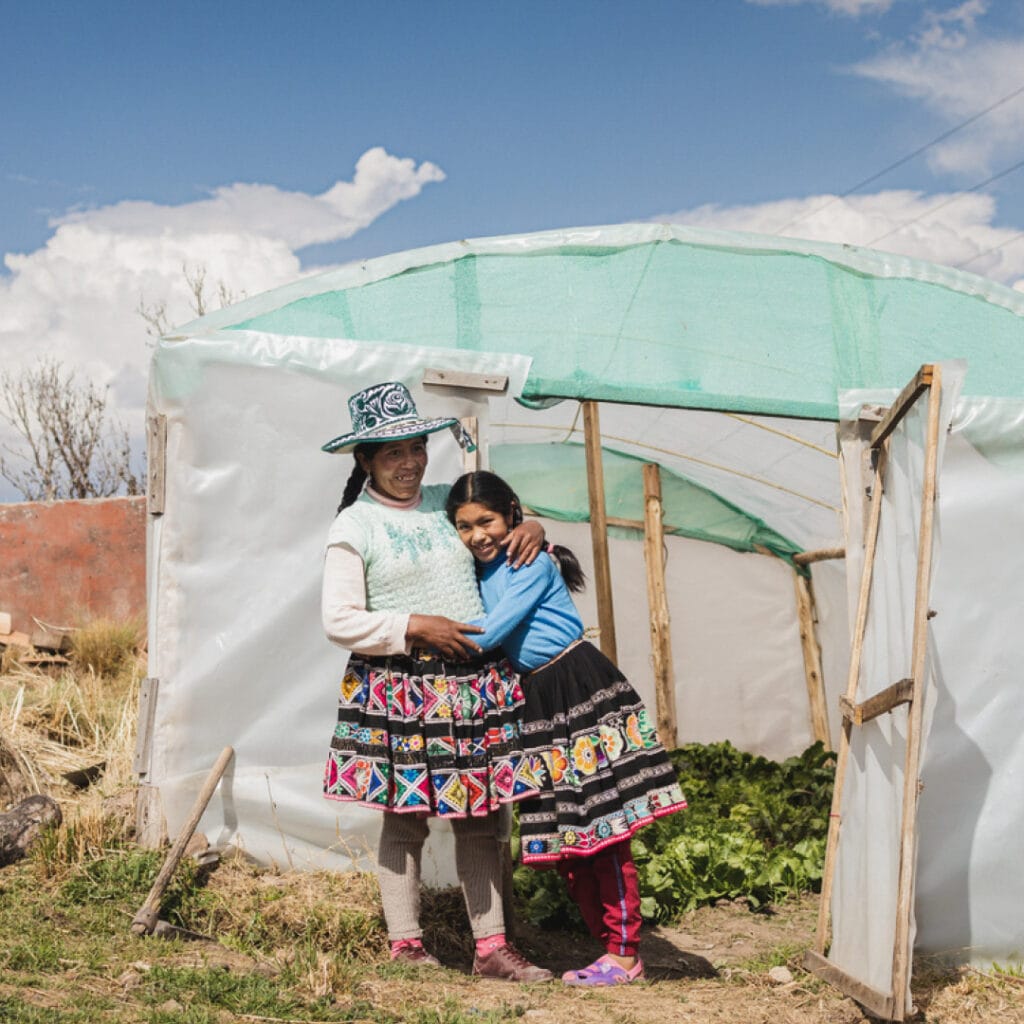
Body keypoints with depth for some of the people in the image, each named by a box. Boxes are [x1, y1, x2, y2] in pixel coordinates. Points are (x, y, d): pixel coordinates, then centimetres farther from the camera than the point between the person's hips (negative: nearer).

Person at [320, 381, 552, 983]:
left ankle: (491, 946, 15)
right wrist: (415, 627, -14)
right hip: (400, 693, -4)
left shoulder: (449, 502, 11)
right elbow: (340, 620, -7)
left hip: (476, 683, 4)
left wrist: (534, 536, 4)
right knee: (405, 819, 4)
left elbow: (500, 543, 27)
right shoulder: (355, 526, -3)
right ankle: (405, 943, 18)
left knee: (479, 816, 7)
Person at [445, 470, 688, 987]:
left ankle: (625, 954, -2)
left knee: (601, 827, -7)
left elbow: (493, 630, -18)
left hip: (580, 687, -9)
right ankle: (608, 944, 18)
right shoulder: (480, 574, 12)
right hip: (535, 700, 9)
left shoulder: (531, 563, -11)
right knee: (562, 835, 10)